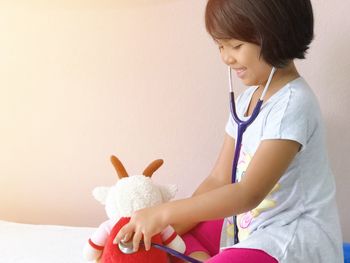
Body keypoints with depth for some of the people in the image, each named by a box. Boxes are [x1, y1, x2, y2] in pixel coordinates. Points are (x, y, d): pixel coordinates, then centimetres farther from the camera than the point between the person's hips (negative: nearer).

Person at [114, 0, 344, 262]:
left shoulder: (292, 103, -20)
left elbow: (249, 193, -25)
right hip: (246, 226, 9)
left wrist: (164, 213, -27)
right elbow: (218, 180, 5)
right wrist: (165, 229, -3)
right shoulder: (247, 99, 7)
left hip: (295, 240, -9)